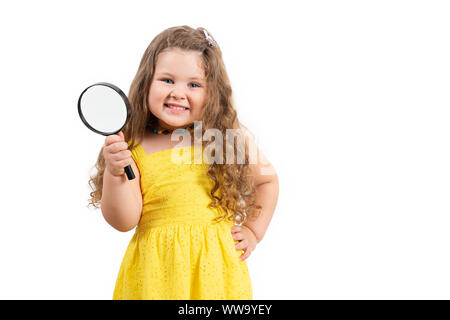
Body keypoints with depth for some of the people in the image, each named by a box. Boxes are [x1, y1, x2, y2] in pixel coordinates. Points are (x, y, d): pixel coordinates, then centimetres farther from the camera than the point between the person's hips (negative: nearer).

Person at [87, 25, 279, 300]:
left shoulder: (231, 140, -3)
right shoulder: (134, 148, -6)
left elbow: (267, 179, 14)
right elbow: (124, 221, -10)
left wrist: (253, 231, 8)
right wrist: (114, 173, -23)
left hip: (214, 268, 1)